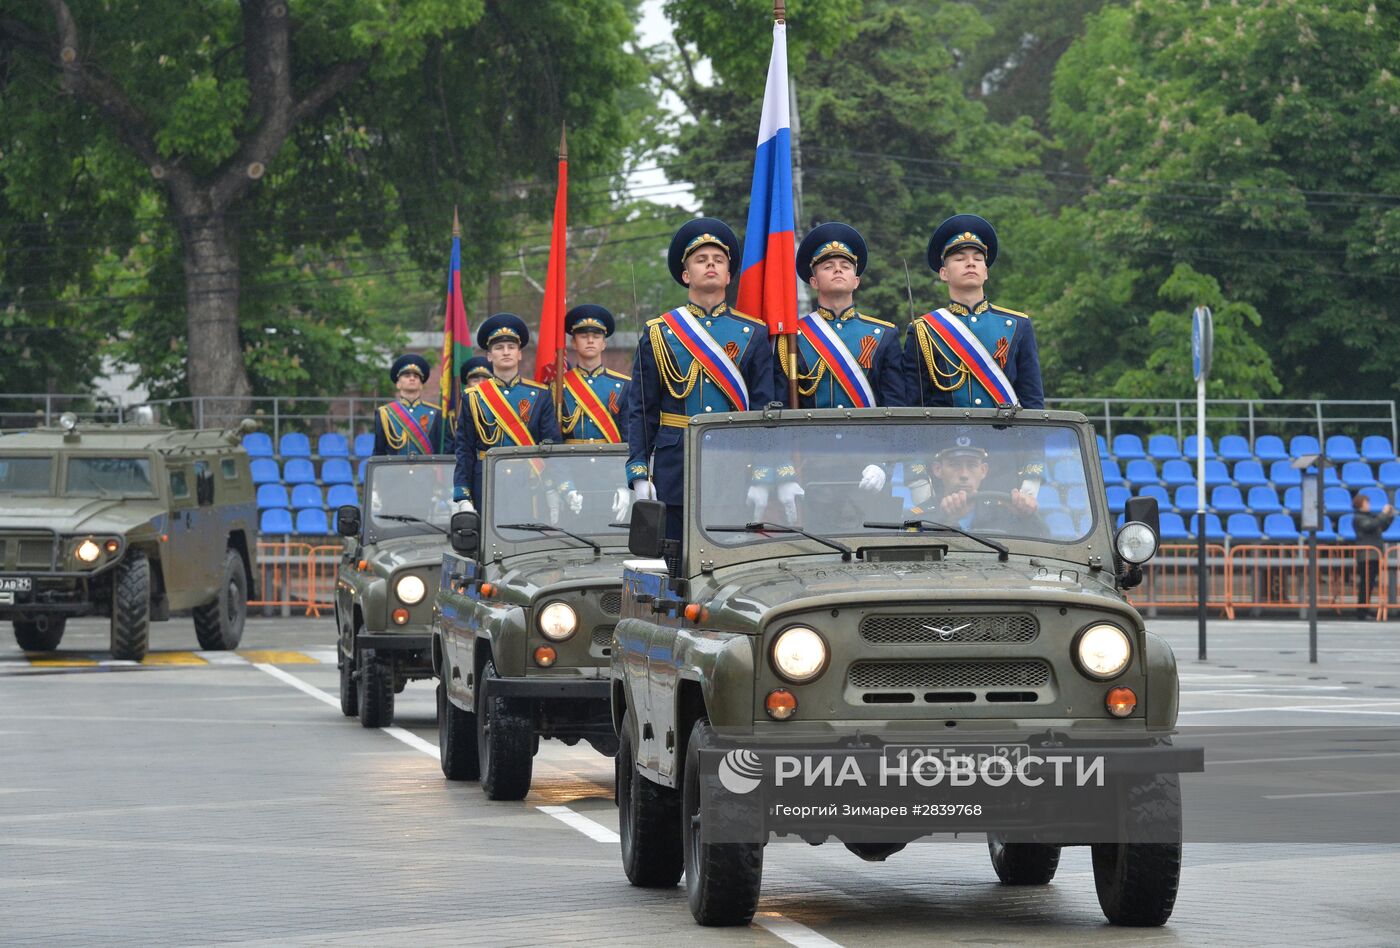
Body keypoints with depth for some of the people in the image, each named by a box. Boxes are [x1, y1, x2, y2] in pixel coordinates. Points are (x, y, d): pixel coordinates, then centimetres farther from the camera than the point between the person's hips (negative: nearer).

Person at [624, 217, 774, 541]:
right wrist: (639, 475, -5)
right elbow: (640, 412, 5)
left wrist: (763, 475, -7)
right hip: (674, 473, 0)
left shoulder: (753, 335, 9)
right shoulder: (658, 335, 8)